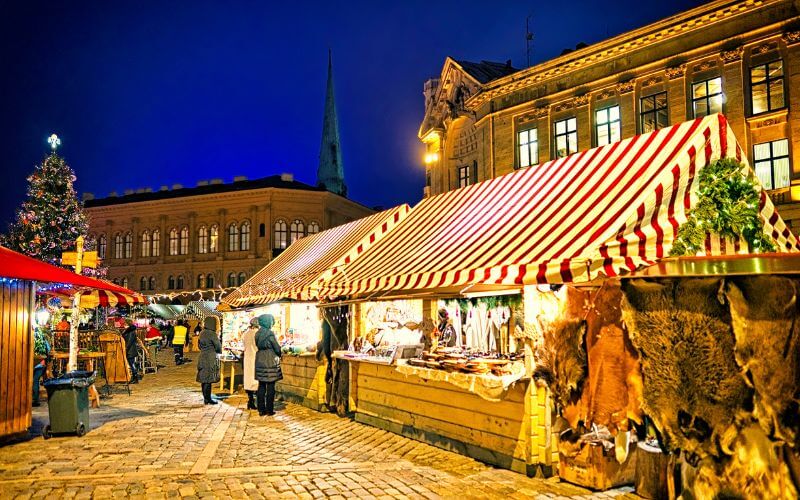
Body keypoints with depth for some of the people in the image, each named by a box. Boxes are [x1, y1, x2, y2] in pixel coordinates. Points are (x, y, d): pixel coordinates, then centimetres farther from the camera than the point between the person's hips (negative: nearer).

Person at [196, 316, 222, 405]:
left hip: (202, 358, 8)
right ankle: (207, 399, 2)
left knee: (204, 379, 12)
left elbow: (199, 345, 18)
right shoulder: (212, 334, -16)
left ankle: (205, 398, 20)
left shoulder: (202, 333, 8)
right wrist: (219, 351, 12)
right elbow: (218, 347, -9)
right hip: (210, 359, -8)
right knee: (208, 380, -2)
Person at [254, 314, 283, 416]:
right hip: (270, 363, -6)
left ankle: (261, 409, 11)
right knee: (270, 386, 0)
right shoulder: (270, 333, -13)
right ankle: (269, 409, 3)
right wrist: (279, 354, 11)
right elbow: (277, 348, -9)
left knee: (261, 386, 9)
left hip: (259, 362, 6)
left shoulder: (258, 334, 6)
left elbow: (258, 346, 12)